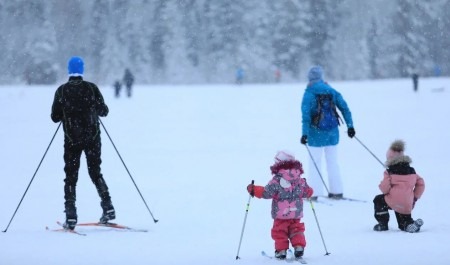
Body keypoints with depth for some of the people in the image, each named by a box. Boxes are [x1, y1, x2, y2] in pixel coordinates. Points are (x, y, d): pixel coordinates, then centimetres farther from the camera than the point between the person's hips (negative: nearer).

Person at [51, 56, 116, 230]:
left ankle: (71, 217, -5)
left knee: (71, 176, 5)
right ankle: (108, 208, 4)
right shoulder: (91, 88, -5)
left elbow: (55, 117, -2)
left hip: (72, 139, -1)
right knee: (95, 172, 15)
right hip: (92, 138, 1)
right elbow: (104, 111, 0)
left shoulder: (62, 91, -5)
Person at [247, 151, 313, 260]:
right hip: (296, 213, 4)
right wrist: (308, 190, 34)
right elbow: (307, 192, 10)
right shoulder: (300, 180, 0)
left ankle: (281, 250, 4)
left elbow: (266, 193, -16)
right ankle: (299, 246, 7)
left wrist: (254, 189, -6)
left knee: (279, 232, 8)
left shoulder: (276, 181, -15)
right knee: (296, 230, 18)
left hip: (280, 214, -4)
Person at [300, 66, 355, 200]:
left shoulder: (309, 94, -8)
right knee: (332, 162, 13)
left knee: (315, 163, 3)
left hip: (316, 134, -4)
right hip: (332, 133, 4)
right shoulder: (332, 91, 4)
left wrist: (304, 133, -19)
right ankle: (337, 191, 14)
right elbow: (344, 108, 2)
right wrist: (350, 125, 6)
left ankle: (314, 193, 1)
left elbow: (306, 115, -16)